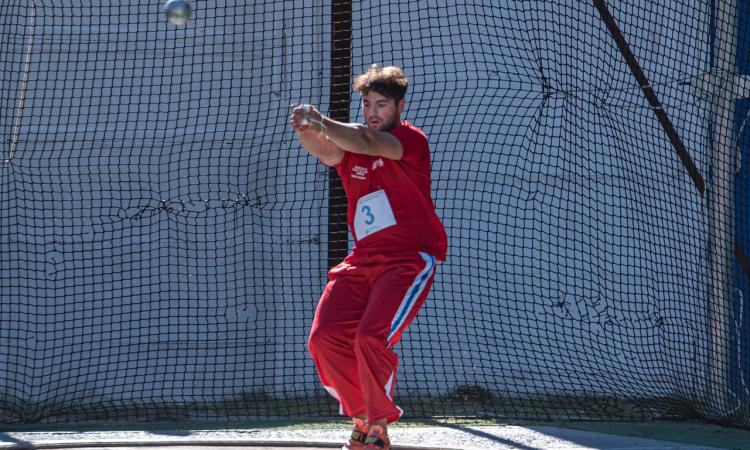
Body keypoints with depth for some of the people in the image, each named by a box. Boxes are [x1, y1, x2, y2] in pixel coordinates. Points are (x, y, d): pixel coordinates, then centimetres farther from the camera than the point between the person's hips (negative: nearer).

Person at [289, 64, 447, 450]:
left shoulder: (410, 140, -7)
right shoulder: (351, 147, 11)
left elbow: (368, 142, -28)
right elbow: (326, 150, -14)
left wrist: (321, 122, -45)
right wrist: (307, 133, -39)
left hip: (409, 259, -6)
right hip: (362, 260, 6)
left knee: (371, 338, -23)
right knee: (325, 337, -8)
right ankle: (363, 419, 11)